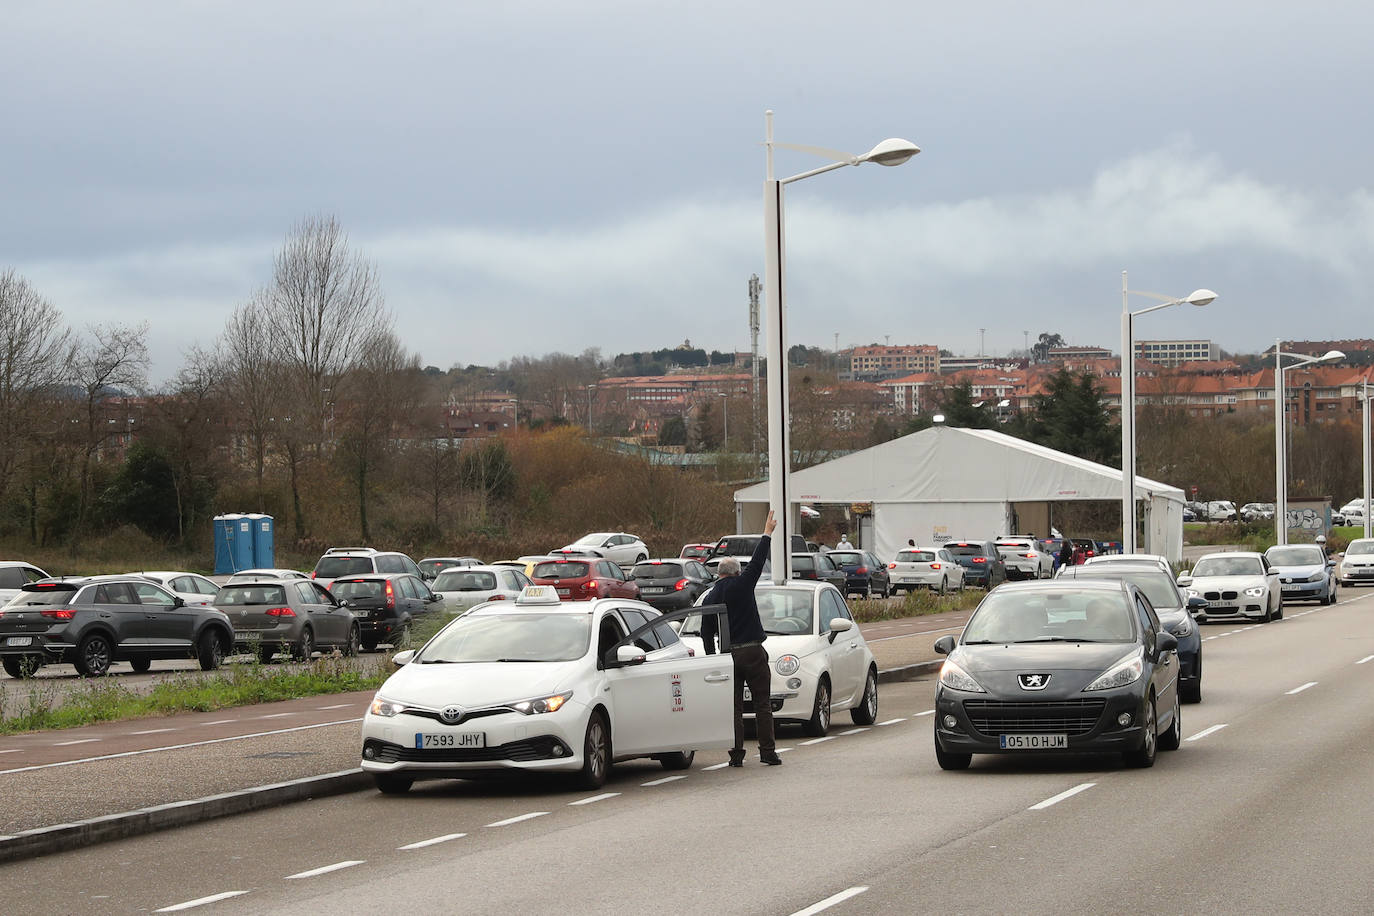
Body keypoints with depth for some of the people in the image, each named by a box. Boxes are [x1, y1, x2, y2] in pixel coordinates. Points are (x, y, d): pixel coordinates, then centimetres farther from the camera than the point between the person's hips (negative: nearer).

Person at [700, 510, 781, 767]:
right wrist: (767, 534, 11)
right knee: (763, 704, 2)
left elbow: (706, 633, 11)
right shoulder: (741, 585, -5)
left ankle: (736, 753, 1)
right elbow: (757, 562, 0)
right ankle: (767, 751, -1)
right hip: (753, 652, -4)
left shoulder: (710, 598, 8)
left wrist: (712, 658, 17)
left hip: (728, 655, 4)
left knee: (734, 706, 7)